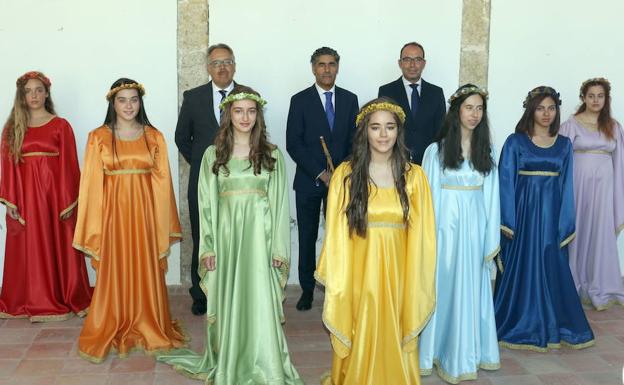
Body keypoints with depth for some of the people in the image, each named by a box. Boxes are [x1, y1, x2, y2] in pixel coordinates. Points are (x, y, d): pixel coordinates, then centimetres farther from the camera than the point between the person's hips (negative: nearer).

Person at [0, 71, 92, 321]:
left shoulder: (60, 126, 1)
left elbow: (69, 166, -3)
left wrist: (68, 202, -9)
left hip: (53, 192, -2)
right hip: (24, 195, 2)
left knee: (58, 247, 4)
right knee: (28, 249, 7)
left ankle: (61, 299, 17)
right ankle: (31, 301, 18)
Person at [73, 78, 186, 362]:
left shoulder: (154, 137, 4)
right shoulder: (98, 138, 1)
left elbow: (162, 181, 4)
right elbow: (92, 183, -1)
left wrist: (163, 225, 1)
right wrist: (93, 227, -4)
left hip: (144, 211, 1)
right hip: (113, 211, -1)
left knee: (147, 271, 7)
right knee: (114, 272, 5)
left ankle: (148, 329, 24)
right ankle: (111, 333, 22)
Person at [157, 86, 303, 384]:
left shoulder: (272, 154, 3)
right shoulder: (213, 154, 5)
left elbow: (280, 203, 2)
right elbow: (206, 203, 4)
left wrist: (279, 248, -2)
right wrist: (208, 247, -1)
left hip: (259, 237, -1)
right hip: (226, 236, 1)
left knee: (260, 303, -2)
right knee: (227, 303, 9)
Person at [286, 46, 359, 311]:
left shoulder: (349, 99, 9)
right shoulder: (300, 100, 1)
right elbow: (293, 144, -6)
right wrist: (320, 173, -12)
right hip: (308, 181, -1)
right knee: (307, 238, 6)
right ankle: (307, 289, 17)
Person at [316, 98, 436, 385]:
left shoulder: (414, 176, 1)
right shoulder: (345, 174, -3)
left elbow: (421, 235, 1)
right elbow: (335, 233, -3)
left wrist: (417, 284, -1)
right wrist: (336, 282, -5)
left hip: (397, 275, 1)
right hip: (358, 274, -1)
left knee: (395, 344, 13)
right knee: (357, 345, 11)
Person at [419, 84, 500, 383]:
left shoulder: (485, 150, 6)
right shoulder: (436, 150, -6)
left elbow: (491, 195, 7)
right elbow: (429, 195, -5)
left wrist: (491, 238, 5)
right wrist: (429, 237, -7)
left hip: (476, 227, 4)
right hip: (447, 226, -3)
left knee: (472, 289, 12)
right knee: (445, 289, 5)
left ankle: (470, 350, 27)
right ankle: (445, 352, 20)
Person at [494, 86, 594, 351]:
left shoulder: (564, 144, 8)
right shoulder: (515, 142, -1)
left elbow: (567, 185, 7)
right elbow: (506, 182, -5)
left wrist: (566, 224, 1)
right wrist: (507, 222, -12)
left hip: (552, 215, 3)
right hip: (523, 213, -3)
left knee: (552, 270, 7)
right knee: (520, 269, 4)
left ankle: (552, 326, 22)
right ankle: (519, 325, 18)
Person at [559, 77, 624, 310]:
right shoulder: (571, 125, 0)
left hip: (604, 185, 3)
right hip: (579, 183, -2)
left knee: (602, 235, 3)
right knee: (577, 232, 3)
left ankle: (599, 290, 13)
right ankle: (573, 285, 17)